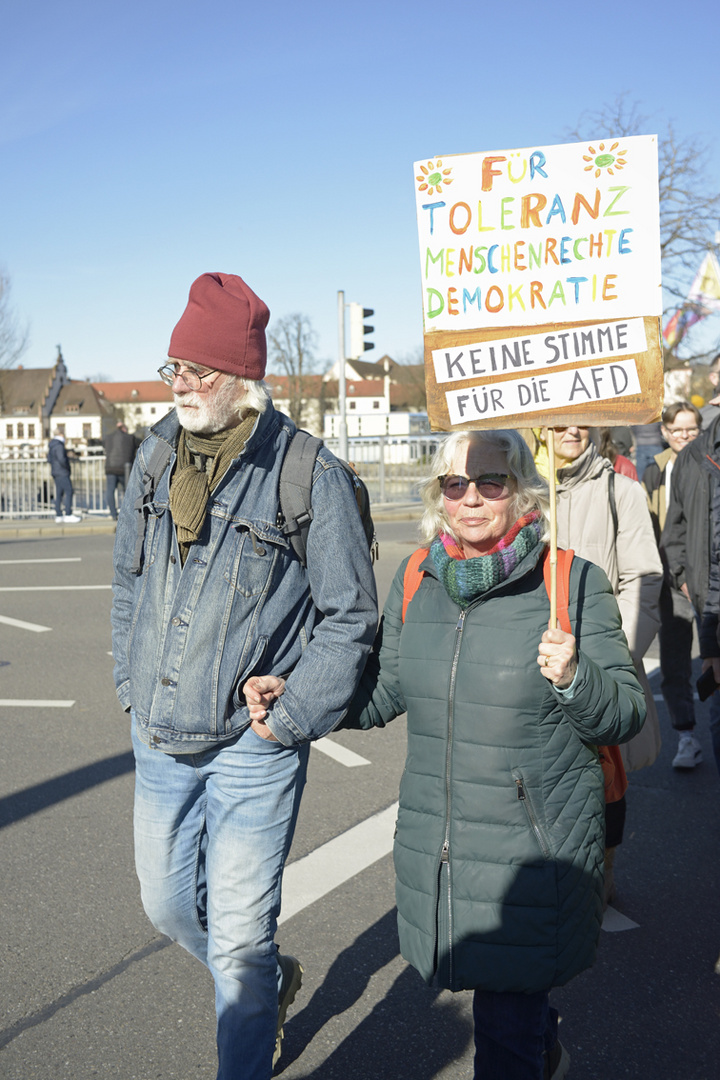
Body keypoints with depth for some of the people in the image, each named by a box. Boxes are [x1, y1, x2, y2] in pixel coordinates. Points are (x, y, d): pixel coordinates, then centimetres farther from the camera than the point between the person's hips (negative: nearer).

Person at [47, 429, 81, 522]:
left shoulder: (51, 445, 13)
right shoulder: (59, 445, -18)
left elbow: (49, 458, 24)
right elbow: (61, 459, -27)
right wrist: (66, 467, -12)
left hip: (55, 472, 10)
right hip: (62, 473, -10)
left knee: (59, 493, 11)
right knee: (69, 492, -10)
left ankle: (58, 515, 14)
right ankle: (68, 514, -15)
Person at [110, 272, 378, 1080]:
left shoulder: (310, 475, -14)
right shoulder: (156, 457, 3)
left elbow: (350, 616, -9)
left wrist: (290, 720, -12)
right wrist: (131, 688, 9)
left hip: (253, 747, -6)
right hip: (159, 740, 6)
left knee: (239, 939, 3)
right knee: (169, 906, 21)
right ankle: (271, 982, 49)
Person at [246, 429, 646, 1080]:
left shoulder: (574, 584, -10)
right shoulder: (417, 579, 2)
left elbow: (626, 715, -8)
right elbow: (382, 693, 13)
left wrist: (574, 679, -27)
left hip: (535, 852, -5)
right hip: (435, 848, 5)